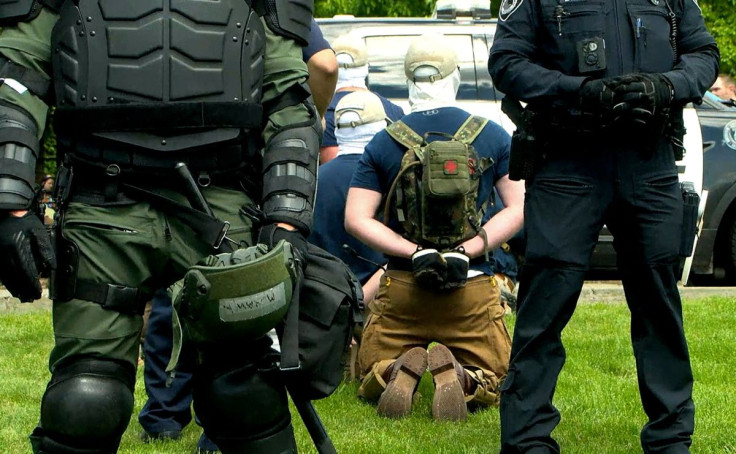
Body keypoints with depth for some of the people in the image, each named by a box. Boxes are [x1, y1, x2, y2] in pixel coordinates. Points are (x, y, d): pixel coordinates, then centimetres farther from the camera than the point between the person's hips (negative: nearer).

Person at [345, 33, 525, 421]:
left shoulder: (383, 143, 1)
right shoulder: (492, 136, 2)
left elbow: (356, 220, -6)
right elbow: (518, 208, -3)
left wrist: (414, 253, -12)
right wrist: (466, 252, -11)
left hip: (400, 288, 0)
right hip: (474, 291, 0)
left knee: (370, 381, 18)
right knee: (495, 385, 14)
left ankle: (399, 373, -19)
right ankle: (459, 375, -22)